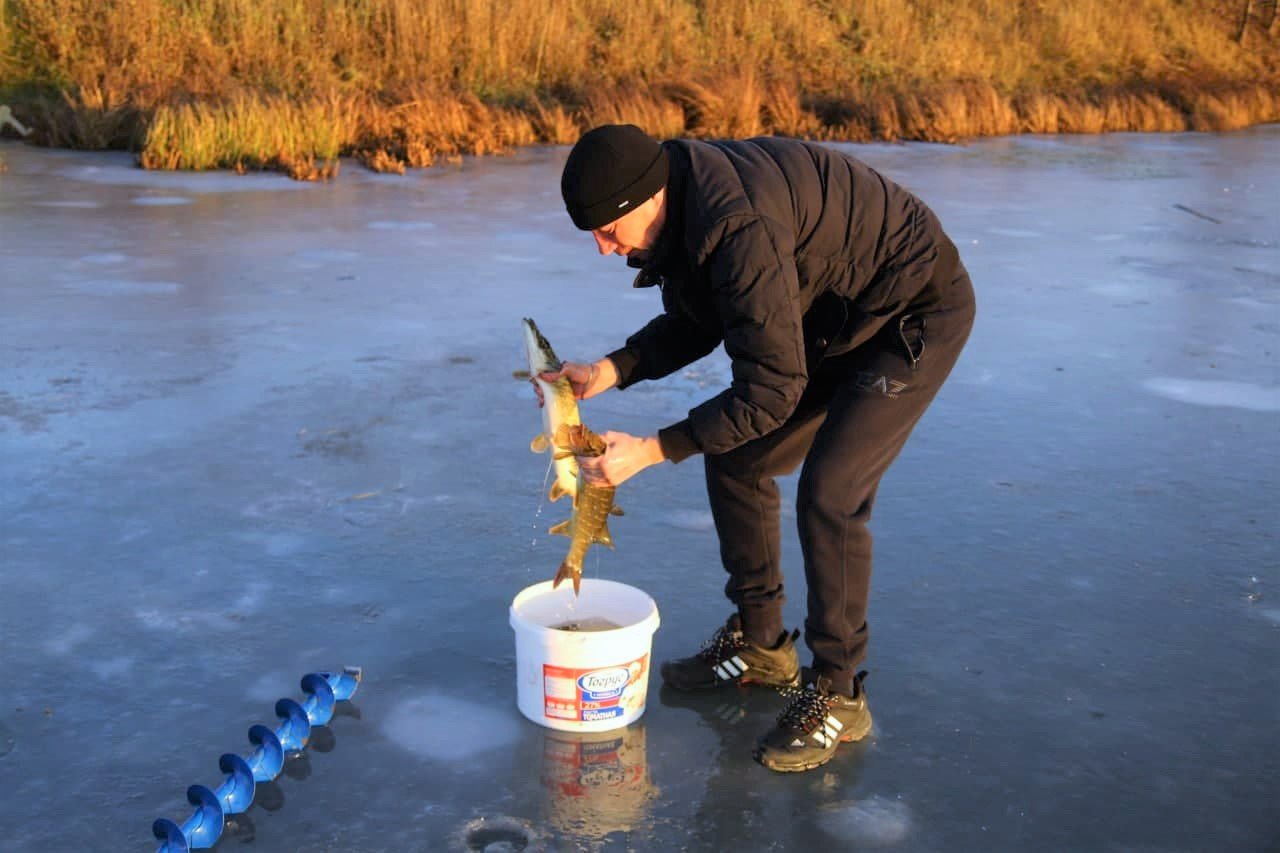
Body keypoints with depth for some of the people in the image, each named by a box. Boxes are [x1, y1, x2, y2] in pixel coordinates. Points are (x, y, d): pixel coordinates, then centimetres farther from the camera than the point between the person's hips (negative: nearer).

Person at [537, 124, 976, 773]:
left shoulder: (739, 226, -35)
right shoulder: (681, 207, -6)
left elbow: (771, 391, -32)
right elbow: (697, 321, 7)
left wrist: (650, 450, -28)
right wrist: (609, 371, -8)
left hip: (917, 316, -10)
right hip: (833, 321, 10)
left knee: (828, 491, -19)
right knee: (735, 462, 7)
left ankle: (838, 695, -2)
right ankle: (759, 644, 22)